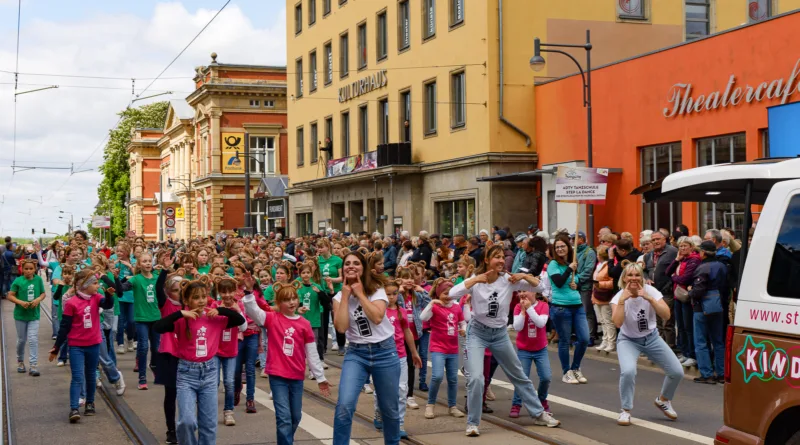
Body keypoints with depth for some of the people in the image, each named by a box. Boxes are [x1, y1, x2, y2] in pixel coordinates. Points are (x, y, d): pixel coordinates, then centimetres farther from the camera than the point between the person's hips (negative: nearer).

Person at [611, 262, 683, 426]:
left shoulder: (650, 291, -13)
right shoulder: (618, 297, -17)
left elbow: (666, 316, -25)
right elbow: (618, 323, -33)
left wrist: (649, 298, -33)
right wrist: (622, 299, -36)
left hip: (652, 338, 3)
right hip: (628, 340, -3)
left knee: (677, 372, -4)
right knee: (628, 371, -31)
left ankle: (663, 400, 26)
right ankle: (626, 411, -10)